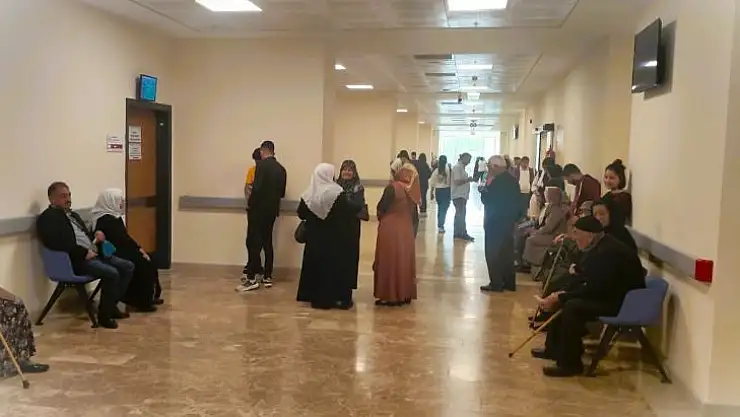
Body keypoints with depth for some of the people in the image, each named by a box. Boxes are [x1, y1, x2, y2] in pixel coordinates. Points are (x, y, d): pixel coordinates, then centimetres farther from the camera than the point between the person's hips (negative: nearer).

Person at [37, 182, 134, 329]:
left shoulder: (73, 215, 23)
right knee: (111, 273, -27)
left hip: (93, 254, 9)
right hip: (76, 260, -9)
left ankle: (112, 305, 10)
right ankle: (103, 315, -13)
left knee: (128, 267, 0)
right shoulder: (47, 218, -5)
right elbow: (57, 244, -19)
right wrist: (84, 253, -20)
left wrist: (96, 236, 5)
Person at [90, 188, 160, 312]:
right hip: (113, 255, -9)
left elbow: (124, 237, 11)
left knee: (147, 261, 2)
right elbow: (122, 240, -20)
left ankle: (148, 297, 10)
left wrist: (138, 248, 2)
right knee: (145, 265, -10)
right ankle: (142, 301, 0)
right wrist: (139, 250, -11)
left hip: (116, 252, 9)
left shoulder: (112, 216, 11)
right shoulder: (107, 220, -19)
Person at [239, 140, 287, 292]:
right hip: (272, 210, 7)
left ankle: (252, 277, -6)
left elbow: (257, 187, -20)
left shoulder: (262, 165, -12)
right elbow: (282, 193, 10)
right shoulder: (281, 169, 8)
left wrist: (250, 203, -5)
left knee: (253, 242, -4)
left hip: (258, 208, -7)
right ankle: (267, 277, 14)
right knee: (267, 242, 12)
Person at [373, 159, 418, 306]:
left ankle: (389, 295, 6)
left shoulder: (392, 187, -17)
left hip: (390, 229, -6)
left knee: (389, 262, 3)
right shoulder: (412, 189, 1)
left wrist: (381, 218, 10)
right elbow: (413, 210, 7)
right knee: (404, 261, 13)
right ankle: (405, 294, 19)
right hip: (407, 229, 6)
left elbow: (381, 208, -9)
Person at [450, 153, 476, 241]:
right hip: (458, 195, -10)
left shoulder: (462, 167, 16)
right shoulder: (457, 167, -14)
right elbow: (457, 181, -22)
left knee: (460, 214, 12)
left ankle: (457, 233, 17)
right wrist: (468, 179, -17)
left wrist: (468, 179, 8)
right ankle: (463, 234, -6)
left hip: (462, 195, 10)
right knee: (461, 214, -8)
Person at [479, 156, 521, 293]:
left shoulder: (498, 181, -20)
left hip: (496, 222, -9)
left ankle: (496, 284, 1)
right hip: (508, 221, 9)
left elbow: (486, 200, -19)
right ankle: (509, 283, 21)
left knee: (493, 253, -1)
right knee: (506, 252, 15)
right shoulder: (512, 180, 9)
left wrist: (485, 188, -6)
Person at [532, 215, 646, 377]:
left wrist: (559, 297, -23)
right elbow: (586, 280, 10)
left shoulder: (608, 251, -26)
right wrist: (561, 294, -5)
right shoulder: (598, 246, 5)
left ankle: (570, 364, -18)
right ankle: (554, 348, 20)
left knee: (572, 306, -27)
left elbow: (593, 290, -29)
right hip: (607, 292, 11)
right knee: (562, 301, 11)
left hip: (623, 302, -11)